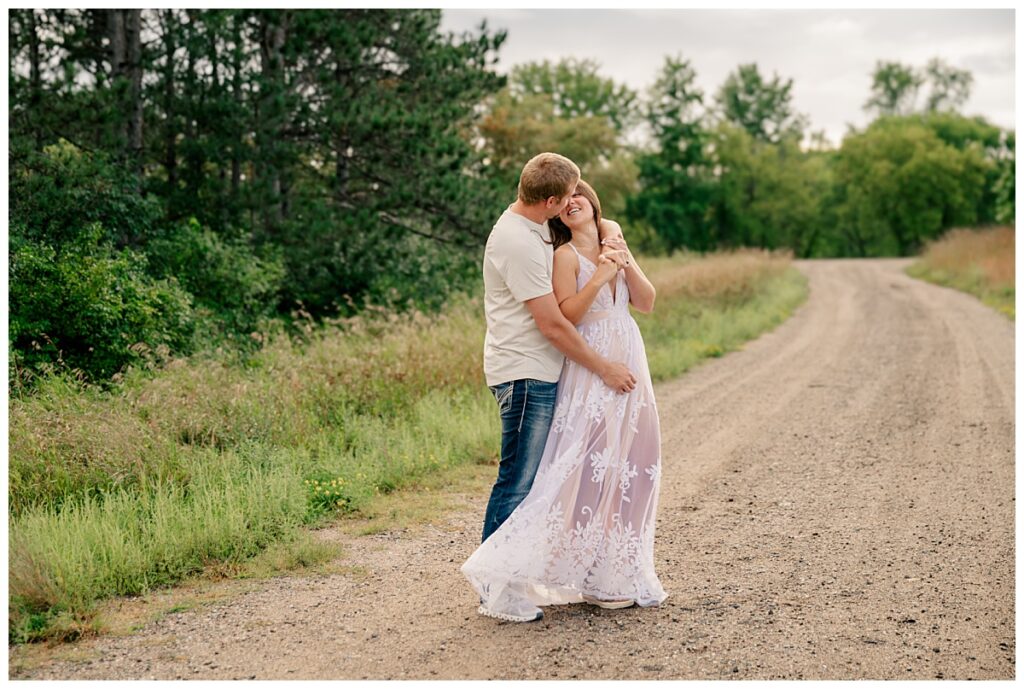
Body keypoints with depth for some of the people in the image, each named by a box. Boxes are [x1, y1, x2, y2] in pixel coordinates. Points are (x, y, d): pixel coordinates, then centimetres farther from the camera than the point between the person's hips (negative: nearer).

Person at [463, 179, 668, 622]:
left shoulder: (614, 241, 14)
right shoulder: (566, 255, -7)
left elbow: (646, 303, 9)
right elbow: (566, 315, -18)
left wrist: (626, 264, -4)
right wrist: (601, 275, -21)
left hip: (629, 367, 7)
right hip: (590, 371, -7)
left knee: (627, 468, 8)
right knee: (584, 470, -12)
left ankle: (616, 575, 19)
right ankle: (508, 576, -8)